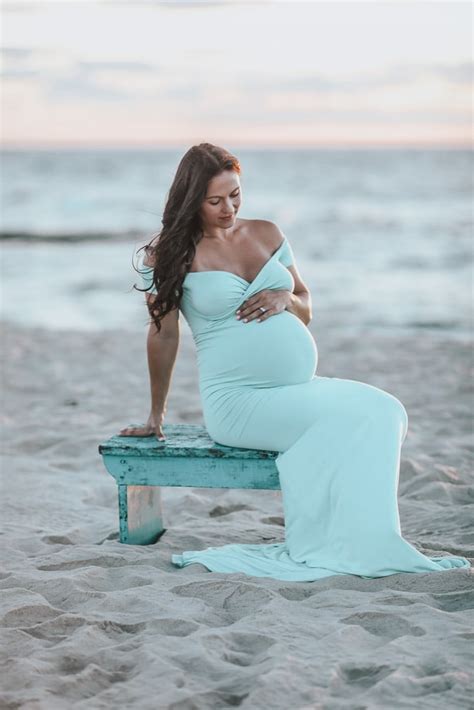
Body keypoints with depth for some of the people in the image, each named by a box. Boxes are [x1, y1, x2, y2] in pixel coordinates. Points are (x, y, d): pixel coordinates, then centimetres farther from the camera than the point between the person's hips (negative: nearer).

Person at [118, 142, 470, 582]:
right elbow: (163, 335, 2)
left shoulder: (267, 234, 14)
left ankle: (369, 542, -17)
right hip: (239, 401, -6)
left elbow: (305, 310, 19)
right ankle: (320, 547, -17)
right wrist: (156, 417, 5)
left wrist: (284, 298, -4)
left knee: (386, 412, -19)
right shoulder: (168, 256, -1)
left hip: (305, 388, 6)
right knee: (348, 424, -26)